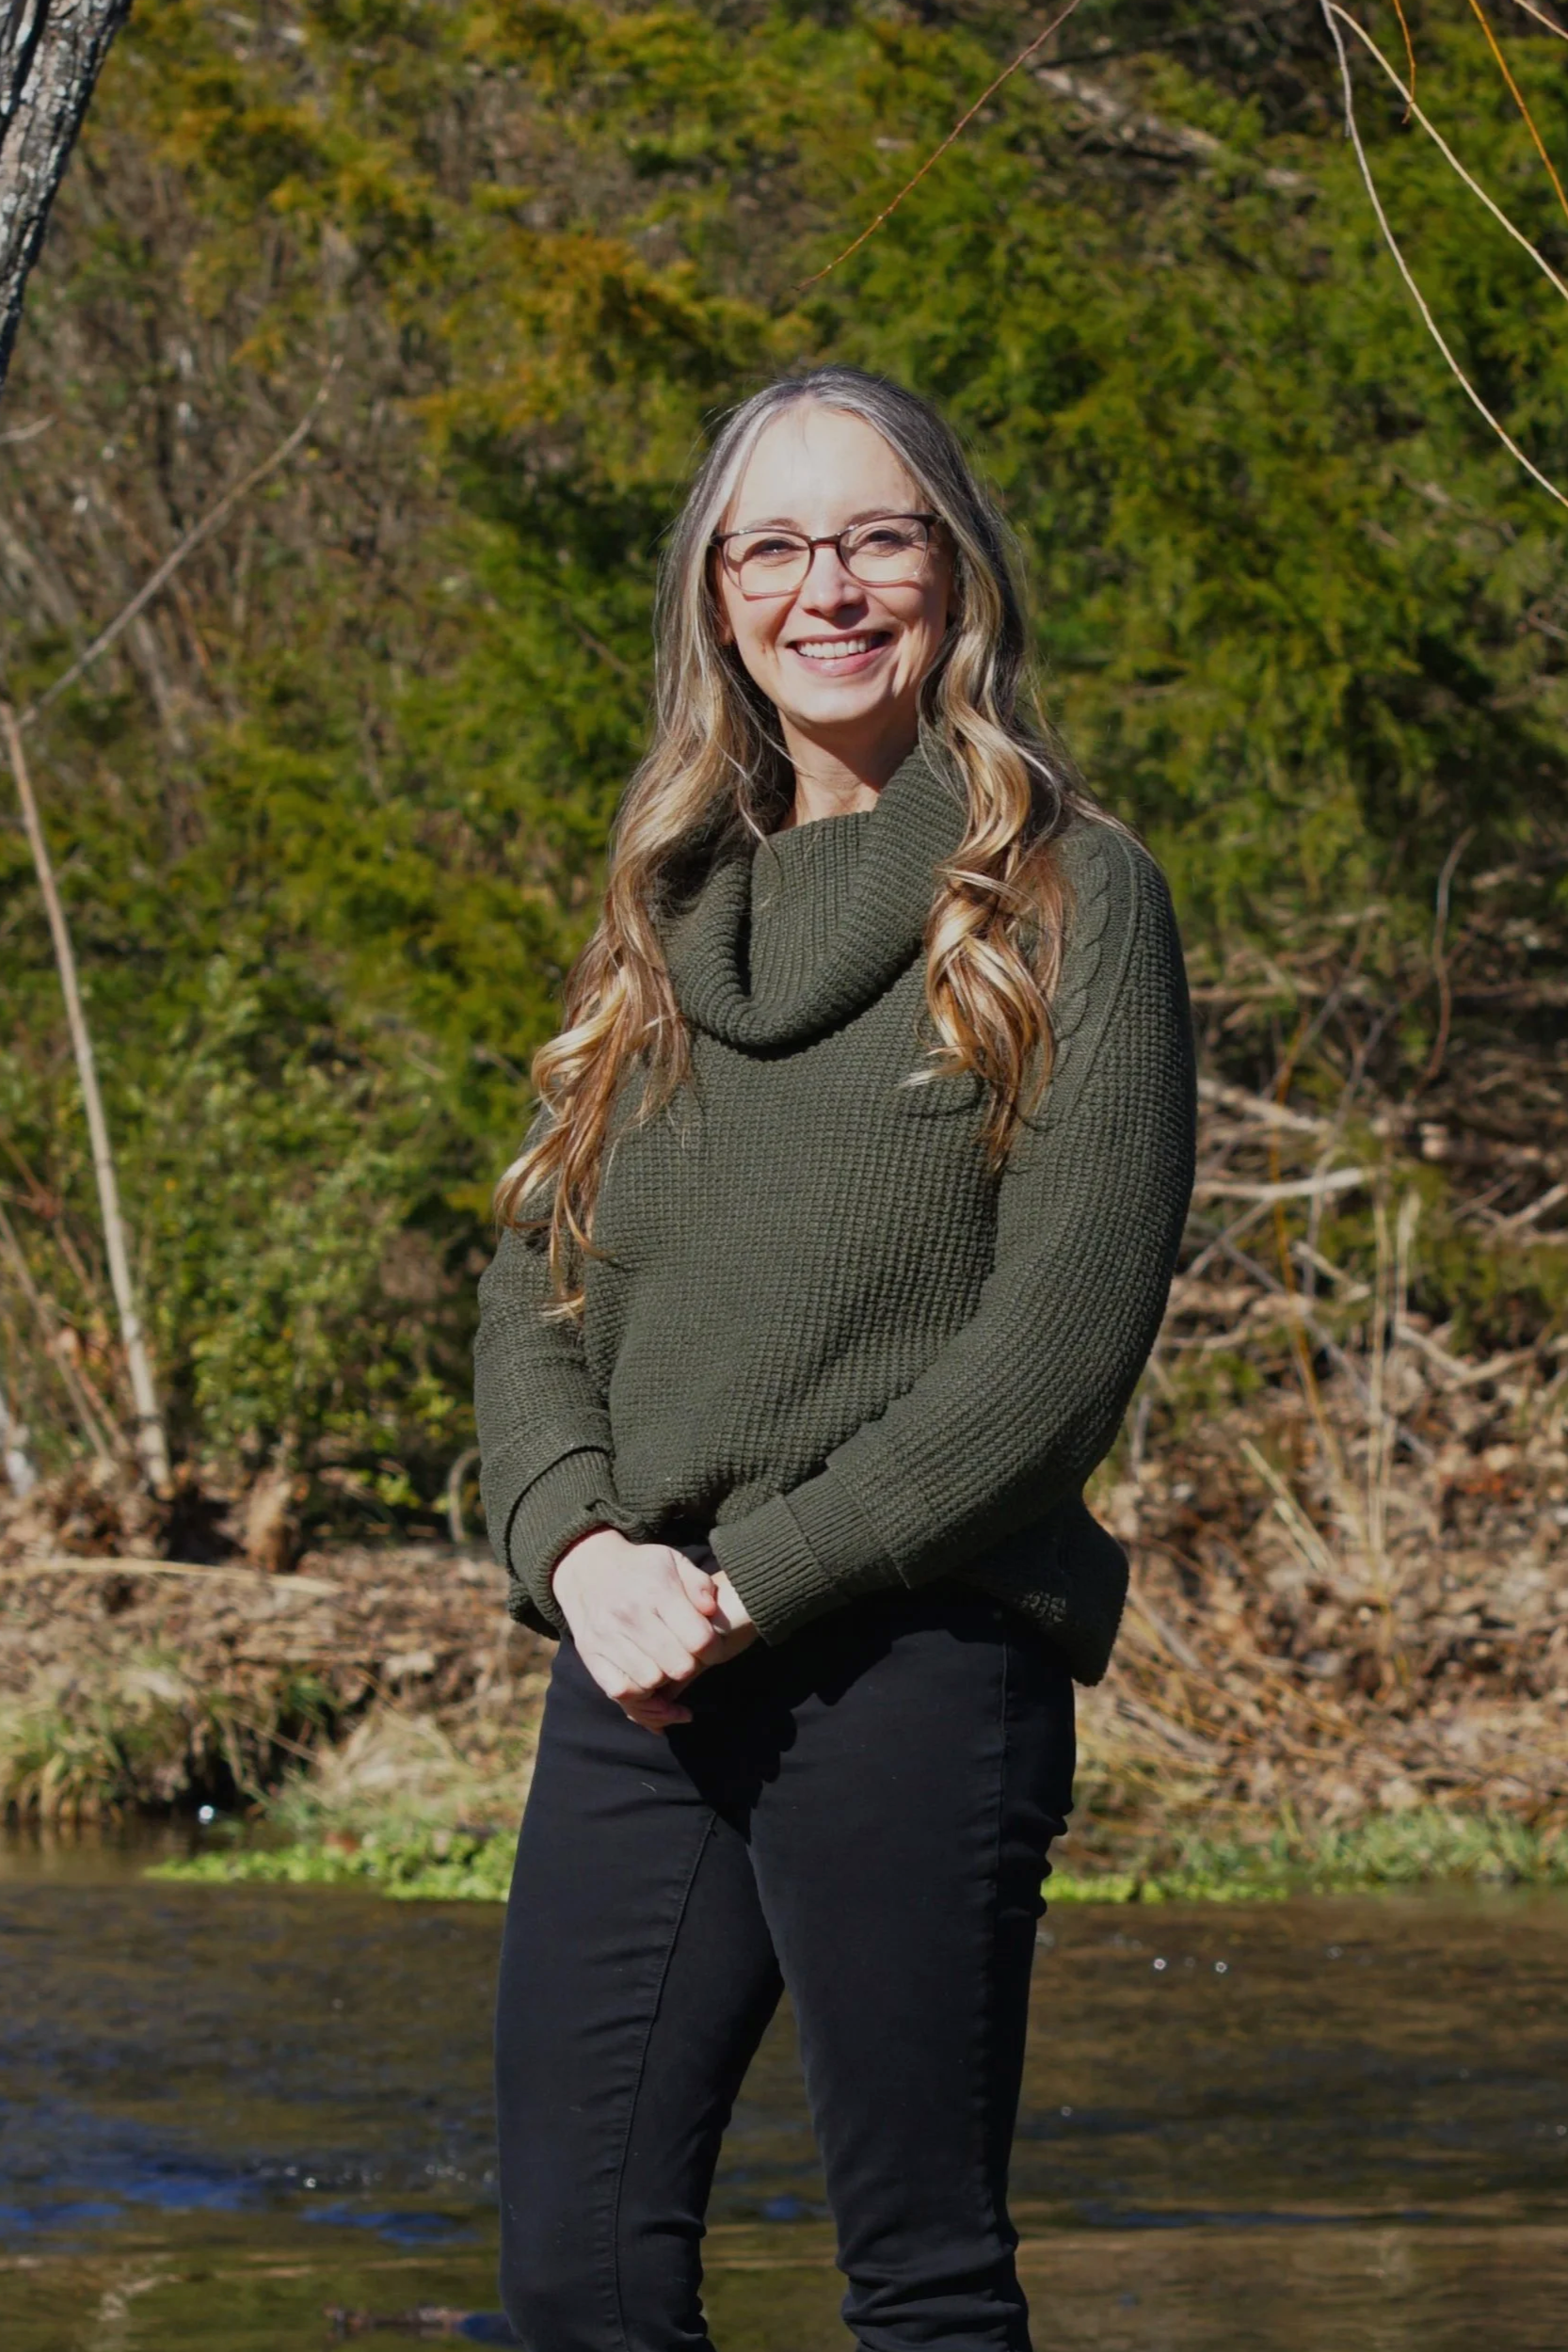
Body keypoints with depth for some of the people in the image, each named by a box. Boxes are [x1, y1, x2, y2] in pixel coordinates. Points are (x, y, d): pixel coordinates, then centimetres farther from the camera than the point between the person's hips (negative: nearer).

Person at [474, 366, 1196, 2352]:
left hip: (914, 1665, -5)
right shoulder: (667, 914, 17)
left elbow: (1067, 1332, -9)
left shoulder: (1066, 899, -1)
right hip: (637, 1674, 6)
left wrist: (757, 1582, -12)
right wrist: (577, 1544, -7)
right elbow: (531, 1278, 13)